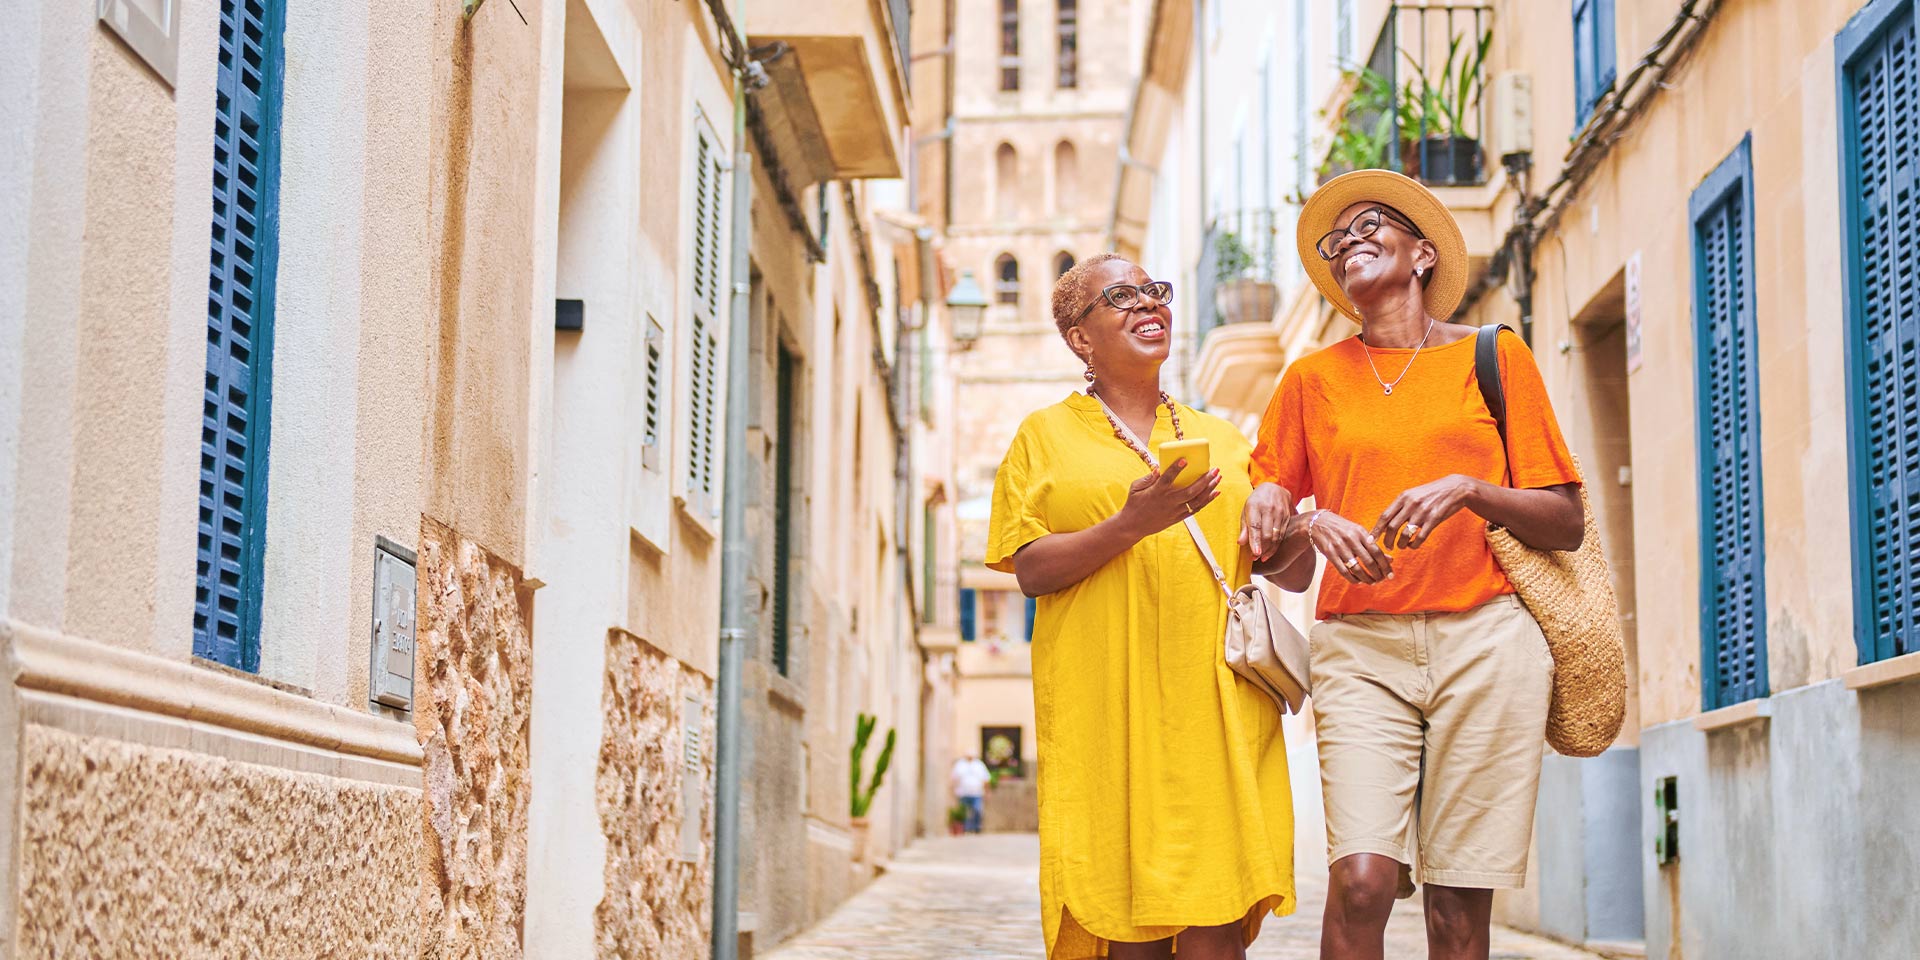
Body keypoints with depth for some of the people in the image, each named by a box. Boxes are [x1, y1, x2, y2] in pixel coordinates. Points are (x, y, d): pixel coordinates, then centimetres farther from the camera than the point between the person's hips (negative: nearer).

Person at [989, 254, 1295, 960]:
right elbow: (1032, 569, 0)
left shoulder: (1223, 439, 21)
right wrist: (1128, 525, -15)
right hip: (1105, 704, -2)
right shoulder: (1047, 434, 12)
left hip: (1214, 702, 2)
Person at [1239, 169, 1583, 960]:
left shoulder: (1495, 356, 12)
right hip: (1361, 642, 1)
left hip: (1487, 636, -1)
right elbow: (1268, 552, 15)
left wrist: (1470, 491, -9)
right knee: (1362, 878, -17)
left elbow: (1566, 525, 8)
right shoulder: (1313, 377, 16)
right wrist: (1311, 525, -6)